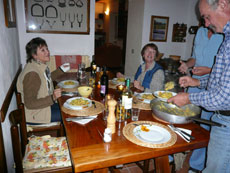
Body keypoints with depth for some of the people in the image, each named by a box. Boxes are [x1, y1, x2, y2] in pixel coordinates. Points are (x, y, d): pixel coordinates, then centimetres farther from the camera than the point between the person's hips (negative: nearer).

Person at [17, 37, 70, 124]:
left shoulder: (41, 65, -2)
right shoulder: (32, 74, -29)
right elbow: (30, 104, -27)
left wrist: (61, 70, 12)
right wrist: (52, 98, -36)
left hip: (45, 103, 9)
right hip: (35, 114, -8)